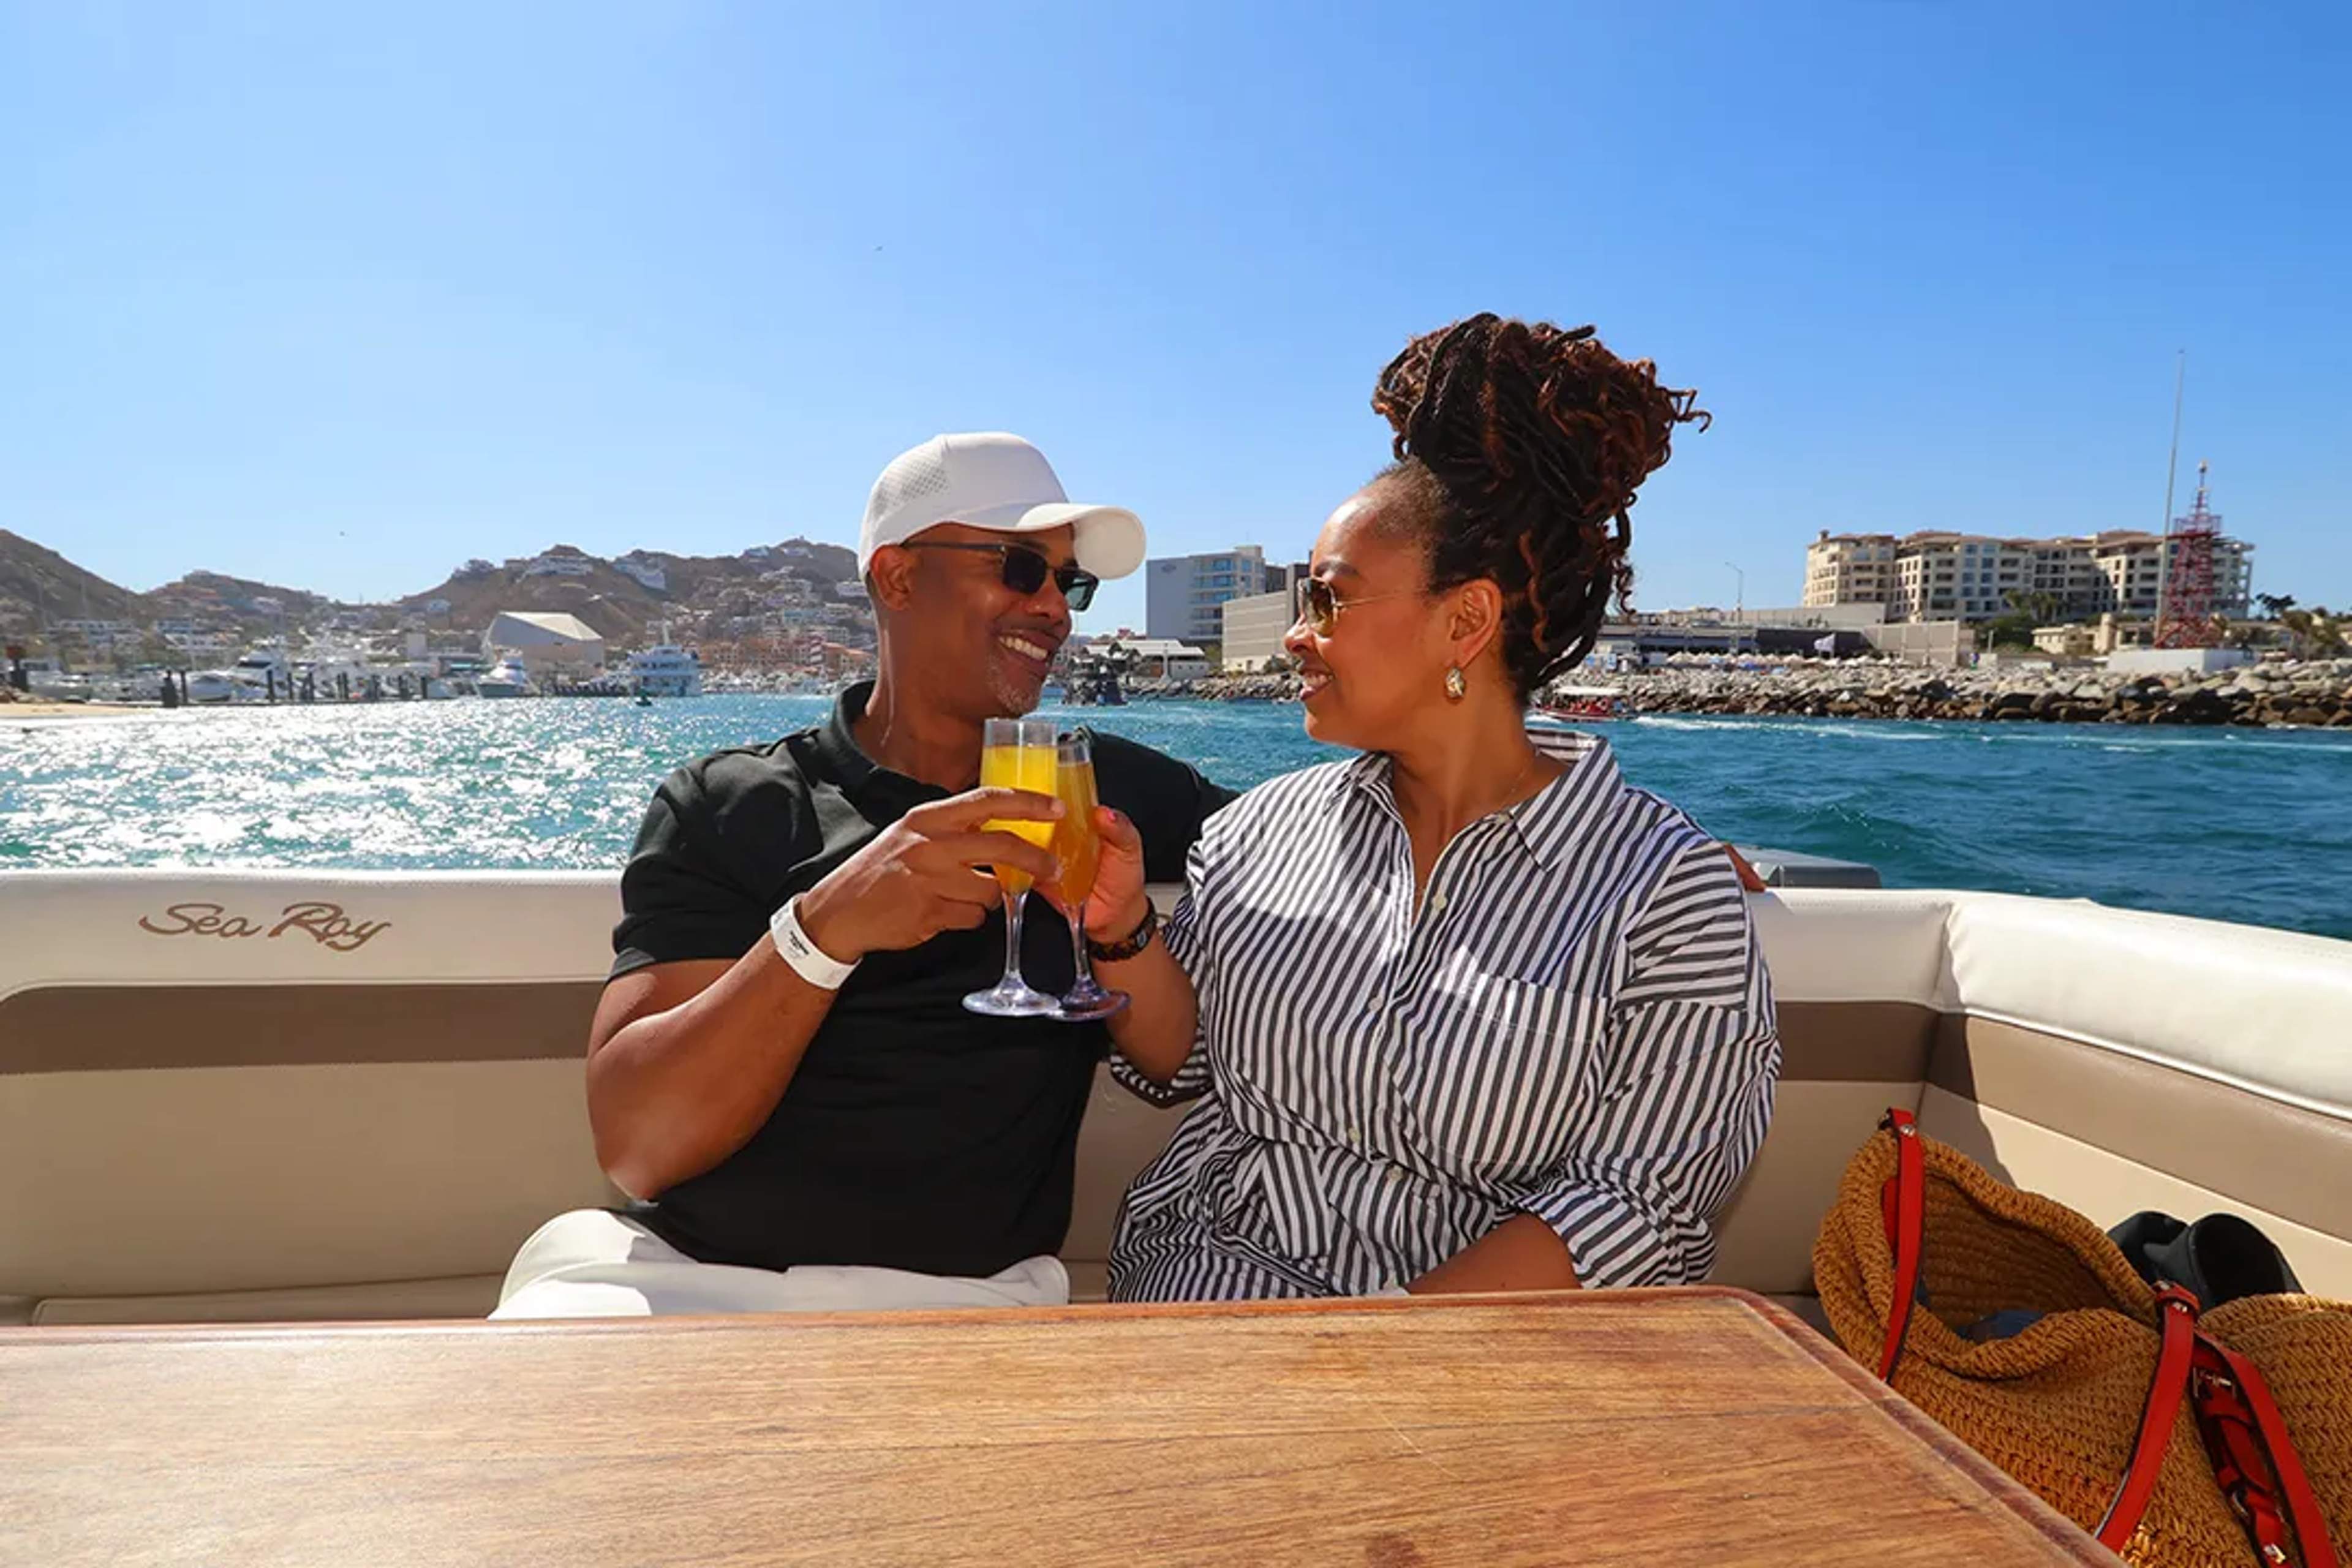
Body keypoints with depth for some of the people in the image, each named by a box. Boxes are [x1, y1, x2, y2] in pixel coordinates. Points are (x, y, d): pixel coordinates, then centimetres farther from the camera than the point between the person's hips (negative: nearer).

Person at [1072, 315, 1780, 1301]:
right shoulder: (1265, 827, 5)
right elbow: (1174, 1064, 11)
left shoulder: (1667, 887, -8)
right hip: (1222, 1273, 2)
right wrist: (1122, 930, -8)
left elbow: (1634, 1205, -10)